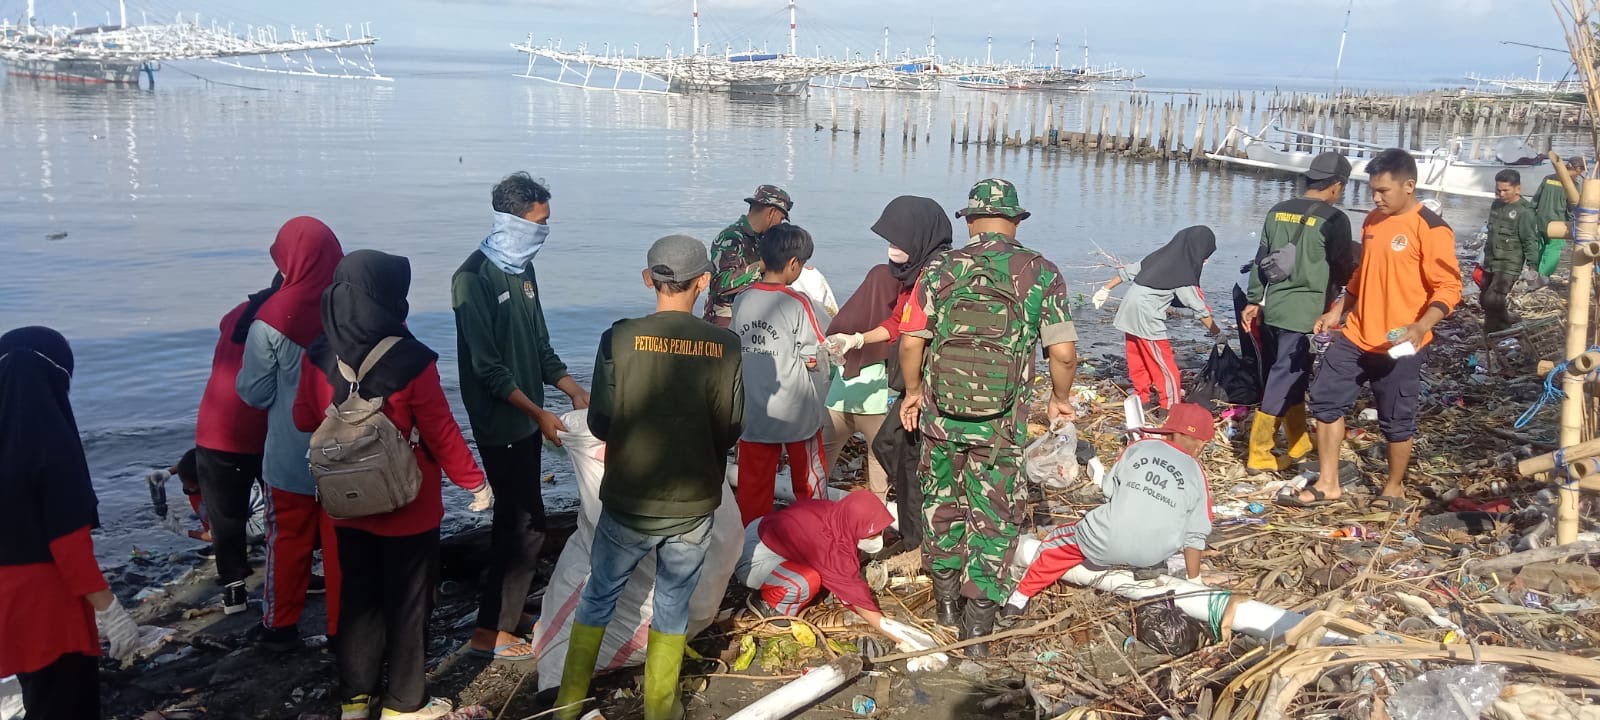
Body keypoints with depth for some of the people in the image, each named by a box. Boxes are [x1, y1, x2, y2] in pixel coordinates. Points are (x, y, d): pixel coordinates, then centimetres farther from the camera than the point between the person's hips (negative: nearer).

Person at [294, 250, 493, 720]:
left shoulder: (319, 356, -7)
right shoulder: (410, 361, -23)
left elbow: (305, 420, 6)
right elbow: (441, 433, -16)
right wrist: (474, 482, -3)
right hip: (408, 508, -5)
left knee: (358, 597, 18)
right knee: (408, 602, 10)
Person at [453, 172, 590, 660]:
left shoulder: (523, 270, 10)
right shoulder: (474, 278, -17)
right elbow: (487, 366, -20)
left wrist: (574, 391, 7)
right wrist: (539, 413, -19)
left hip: (526, 419, 9)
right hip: (500, 423, -9)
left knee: (516, 520, 15)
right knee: (527, 524, -6)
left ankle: (508, 615, 27)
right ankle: (490, 631, 5)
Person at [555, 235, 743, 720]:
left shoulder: (619, 338, -13)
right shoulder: (724, 345, -9)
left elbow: (600, 424, -8)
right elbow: (729, 429, -3)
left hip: (628, 503, 0)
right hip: (694, 506, 1)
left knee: (597, 599, 18)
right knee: (673, 607, 17)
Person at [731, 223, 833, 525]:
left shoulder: (741, 301, -2)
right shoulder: (797, 304, -15)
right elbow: (814, 361, -13)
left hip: (752, 412, 4)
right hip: (796, 413, -3)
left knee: (753, 484, 10)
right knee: (809, 482, 15)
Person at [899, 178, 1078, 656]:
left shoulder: (941, 269, -2)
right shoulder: (1041, 273, -4)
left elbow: (910, 342, -4)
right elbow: (1063, 352, -6)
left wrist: (913, 391, 13)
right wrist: (1060, 399, 12)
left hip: (941, 415, 2)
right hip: (1003, 423, -1)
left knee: (942, 503, 22)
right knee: (995, 519, 10)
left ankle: (945, 598, 36)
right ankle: (978, 624, 10)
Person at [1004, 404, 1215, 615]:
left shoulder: (1140, 447, 4)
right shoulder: (1198, 476, 5)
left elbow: (1109, 490, 9)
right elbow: (1195, 537, 6)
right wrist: (1194, 580, 16)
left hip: (1106, 544, -1)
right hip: (1152, 557, 1)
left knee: (1060, 541, 23)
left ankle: (1022, 595, 26)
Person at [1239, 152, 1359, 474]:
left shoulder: (1278, 211, 7)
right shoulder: (1334, 219, -10)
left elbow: (1261, 258, 11)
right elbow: (1343, 269, -2)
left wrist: (1253, 300, 18)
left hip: (1273, 309, 7)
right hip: (1306, 313, -7)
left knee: (1291, 378, 19)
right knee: (1284, 382, -1)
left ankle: (1299, 444, 31)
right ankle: (1259, 456, 3)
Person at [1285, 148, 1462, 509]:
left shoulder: (1430, 229, -13)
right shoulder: (1373, 221, 10)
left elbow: (1449, 288, -17)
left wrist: (1420, 327, -30)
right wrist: (1337, 310, 17)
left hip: (1399, 347, -7)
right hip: (1356, 336, 7)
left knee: (1396, 420, 6)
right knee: (1326, 398, 6)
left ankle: (1395, 487, 27)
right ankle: (1327, 484, 16)